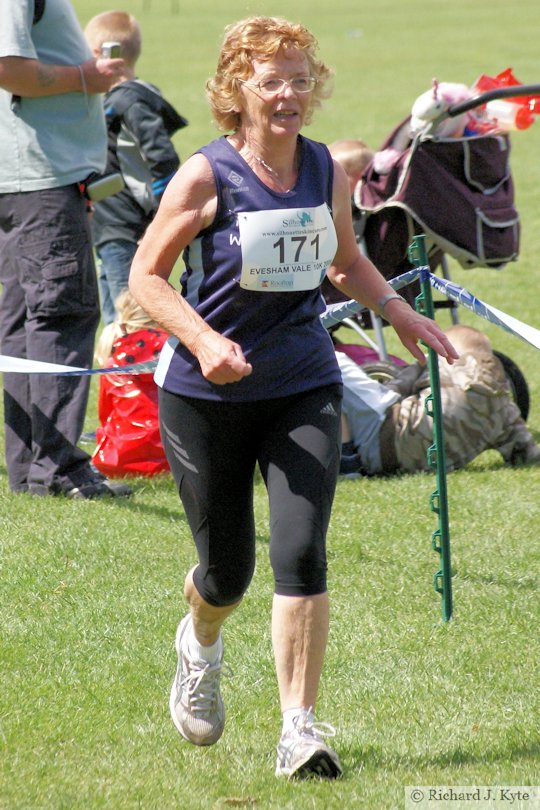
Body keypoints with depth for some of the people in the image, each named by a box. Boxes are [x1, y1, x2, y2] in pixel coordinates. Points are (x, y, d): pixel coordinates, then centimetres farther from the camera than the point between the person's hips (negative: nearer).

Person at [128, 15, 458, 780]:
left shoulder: (326, 170, 3)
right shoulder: (206, 177, -12)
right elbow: (146, 274, -8)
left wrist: (396, 309, 6)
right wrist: (203, 340, -22)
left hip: (304, 388, 3)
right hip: (209, 395, -3)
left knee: (302, 555, -14)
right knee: (227, 569, 9)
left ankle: (300, 729, -8)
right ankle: (200, 645, 46)